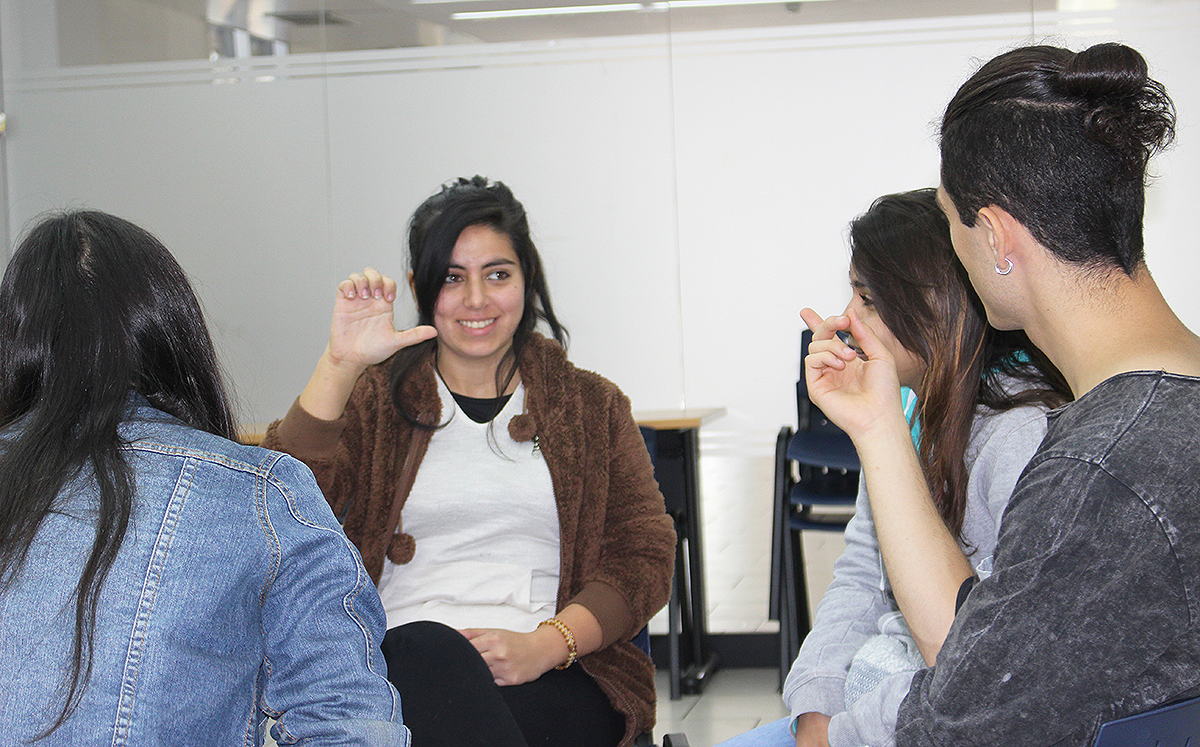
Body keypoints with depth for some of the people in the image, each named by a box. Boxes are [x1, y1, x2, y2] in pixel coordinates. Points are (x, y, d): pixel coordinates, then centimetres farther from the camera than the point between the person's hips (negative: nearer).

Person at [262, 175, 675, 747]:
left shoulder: (591, 407, 17)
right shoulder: (375, 398, 15)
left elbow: (646, 555, 8)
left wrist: (546, 644, -10)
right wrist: (340, 363, -13)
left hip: (557, 679, -1)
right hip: (399, 666, 1)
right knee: (429, 649, -36)